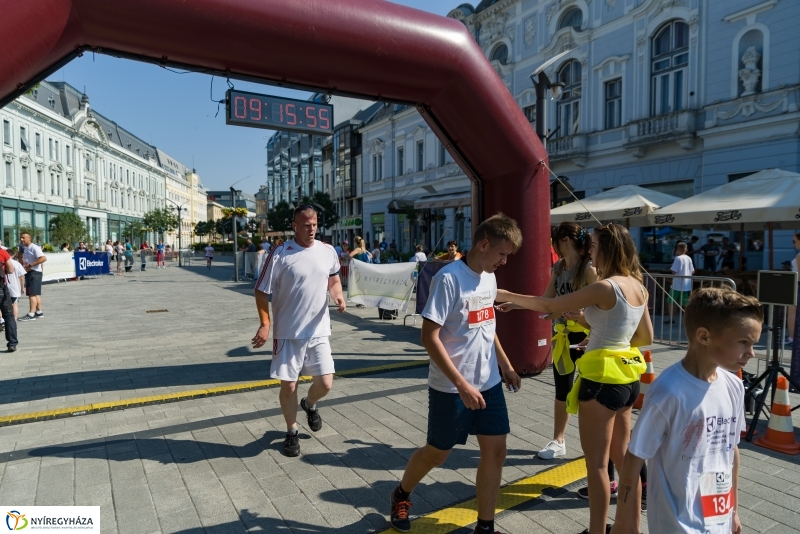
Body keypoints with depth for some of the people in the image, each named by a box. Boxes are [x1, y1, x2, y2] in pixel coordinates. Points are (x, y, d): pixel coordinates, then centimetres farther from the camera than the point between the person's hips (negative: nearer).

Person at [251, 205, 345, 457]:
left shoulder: (328, 252, 1)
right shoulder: (280, 254, -11)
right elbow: (261, 291, -6)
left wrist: (338, 296, -1)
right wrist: (265, 324, -14)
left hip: (318, 331, 3)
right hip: (287, 333, -2)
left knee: (325, 383, 0)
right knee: (288, 385, 6)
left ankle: (309, 405, 37)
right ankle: (291, 432, 31)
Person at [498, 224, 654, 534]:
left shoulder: (605, 287, -19)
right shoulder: (637, 287, 6)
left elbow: (550, 306, -16)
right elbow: (646, 337, 13)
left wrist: (513, 299, -4)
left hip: (603, 378, -9)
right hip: (627, 376, 9)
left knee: (597, 462, 5)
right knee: (621, 456, 21)